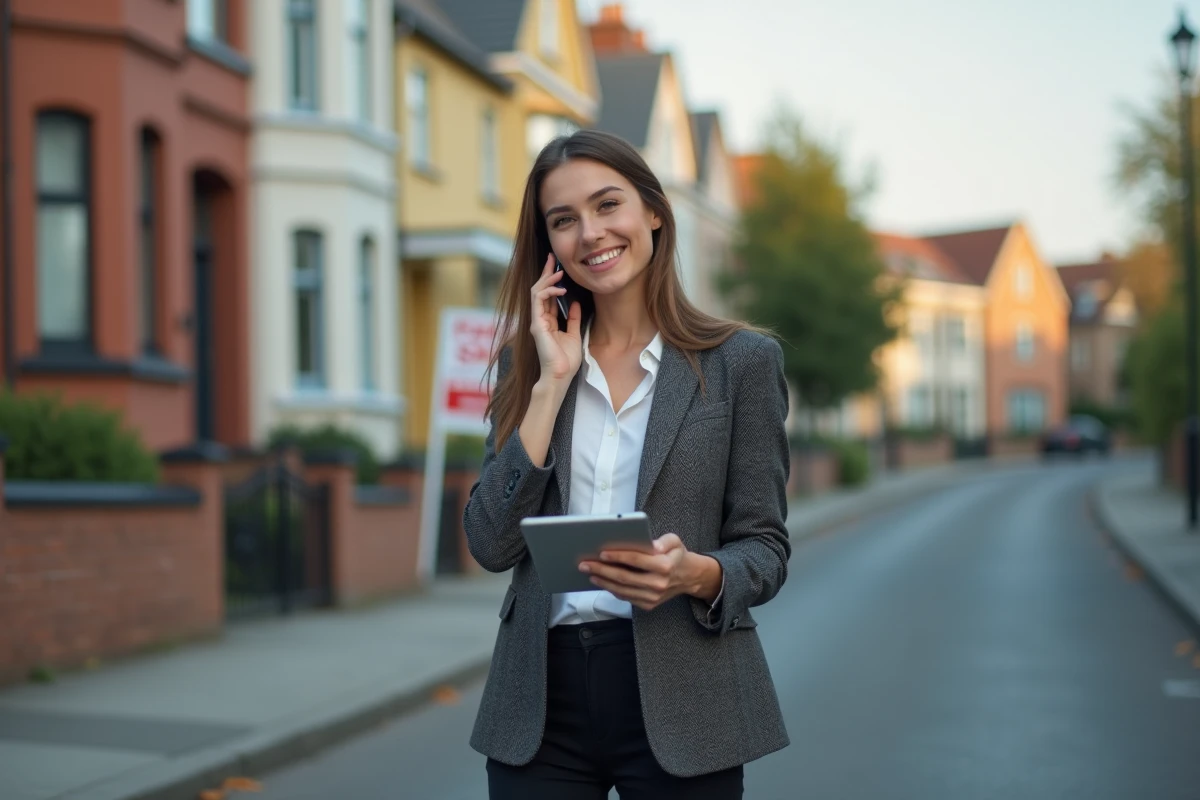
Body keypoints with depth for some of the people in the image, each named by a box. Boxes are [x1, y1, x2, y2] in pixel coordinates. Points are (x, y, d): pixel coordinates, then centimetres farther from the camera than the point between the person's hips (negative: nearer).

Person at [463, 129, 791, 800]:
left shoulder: (742, 359, 0)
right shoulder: (527, 360, 7)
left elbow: (766, 549, 0)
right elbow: (492, 545, -3)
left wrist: (695, 573, -21)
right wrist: (553, 384, -7)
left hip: (677, 696, -2)